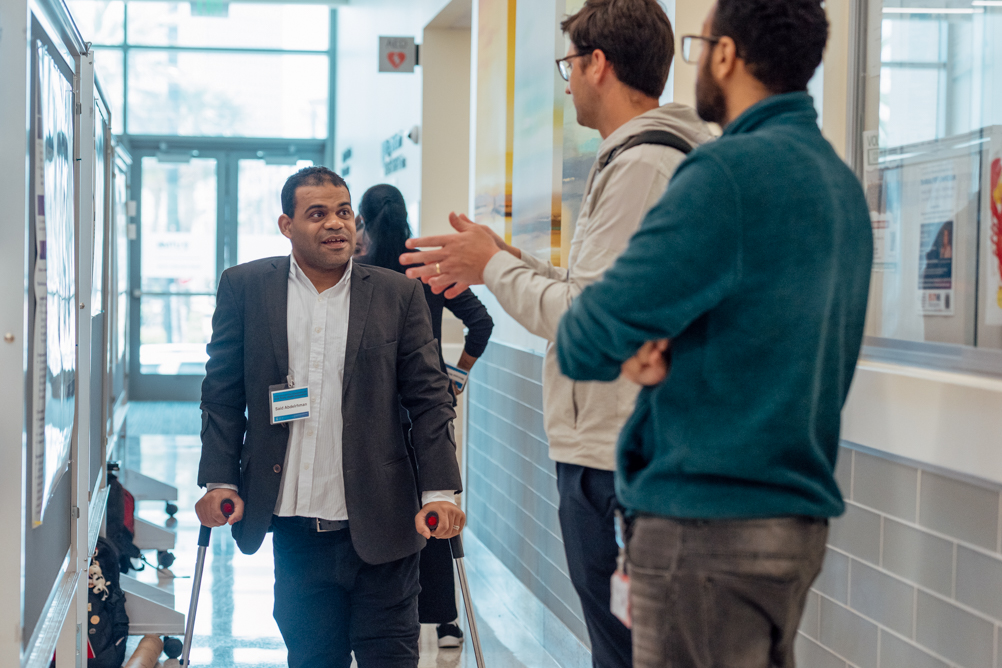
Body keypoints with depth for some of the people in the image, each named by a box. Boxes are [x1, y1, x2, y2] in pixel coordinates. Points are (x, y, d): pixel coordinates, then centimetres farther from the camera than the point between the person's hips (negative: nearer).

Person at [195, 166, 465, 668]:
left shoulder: (398, 295, 2)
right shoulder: (244, 288, 4)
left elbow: (430, 400, 1)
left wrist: (439, 492, -8)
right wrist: (220, 482, -1)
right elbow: (223, 395, 7)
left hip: (378, 528, -1)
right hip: (294, 527, 1)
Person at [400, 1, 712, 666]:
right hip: (625, 445, 11)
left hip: (614, 461, -11)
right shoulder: (653, 157, 18)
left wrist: (493, 266, -5)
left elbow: (584, 316, -19)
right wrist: (509, 260, 19)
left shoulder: (641, 164, -16)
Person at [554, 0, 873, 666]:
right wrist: (670, 354, -3)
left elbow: (584, 345, -18)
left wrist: (635, 349, 4)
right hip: (802, 517, 9)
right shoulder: (842, 183, 11)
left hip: (710, 529, -9)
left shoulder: (731, 171, -16)